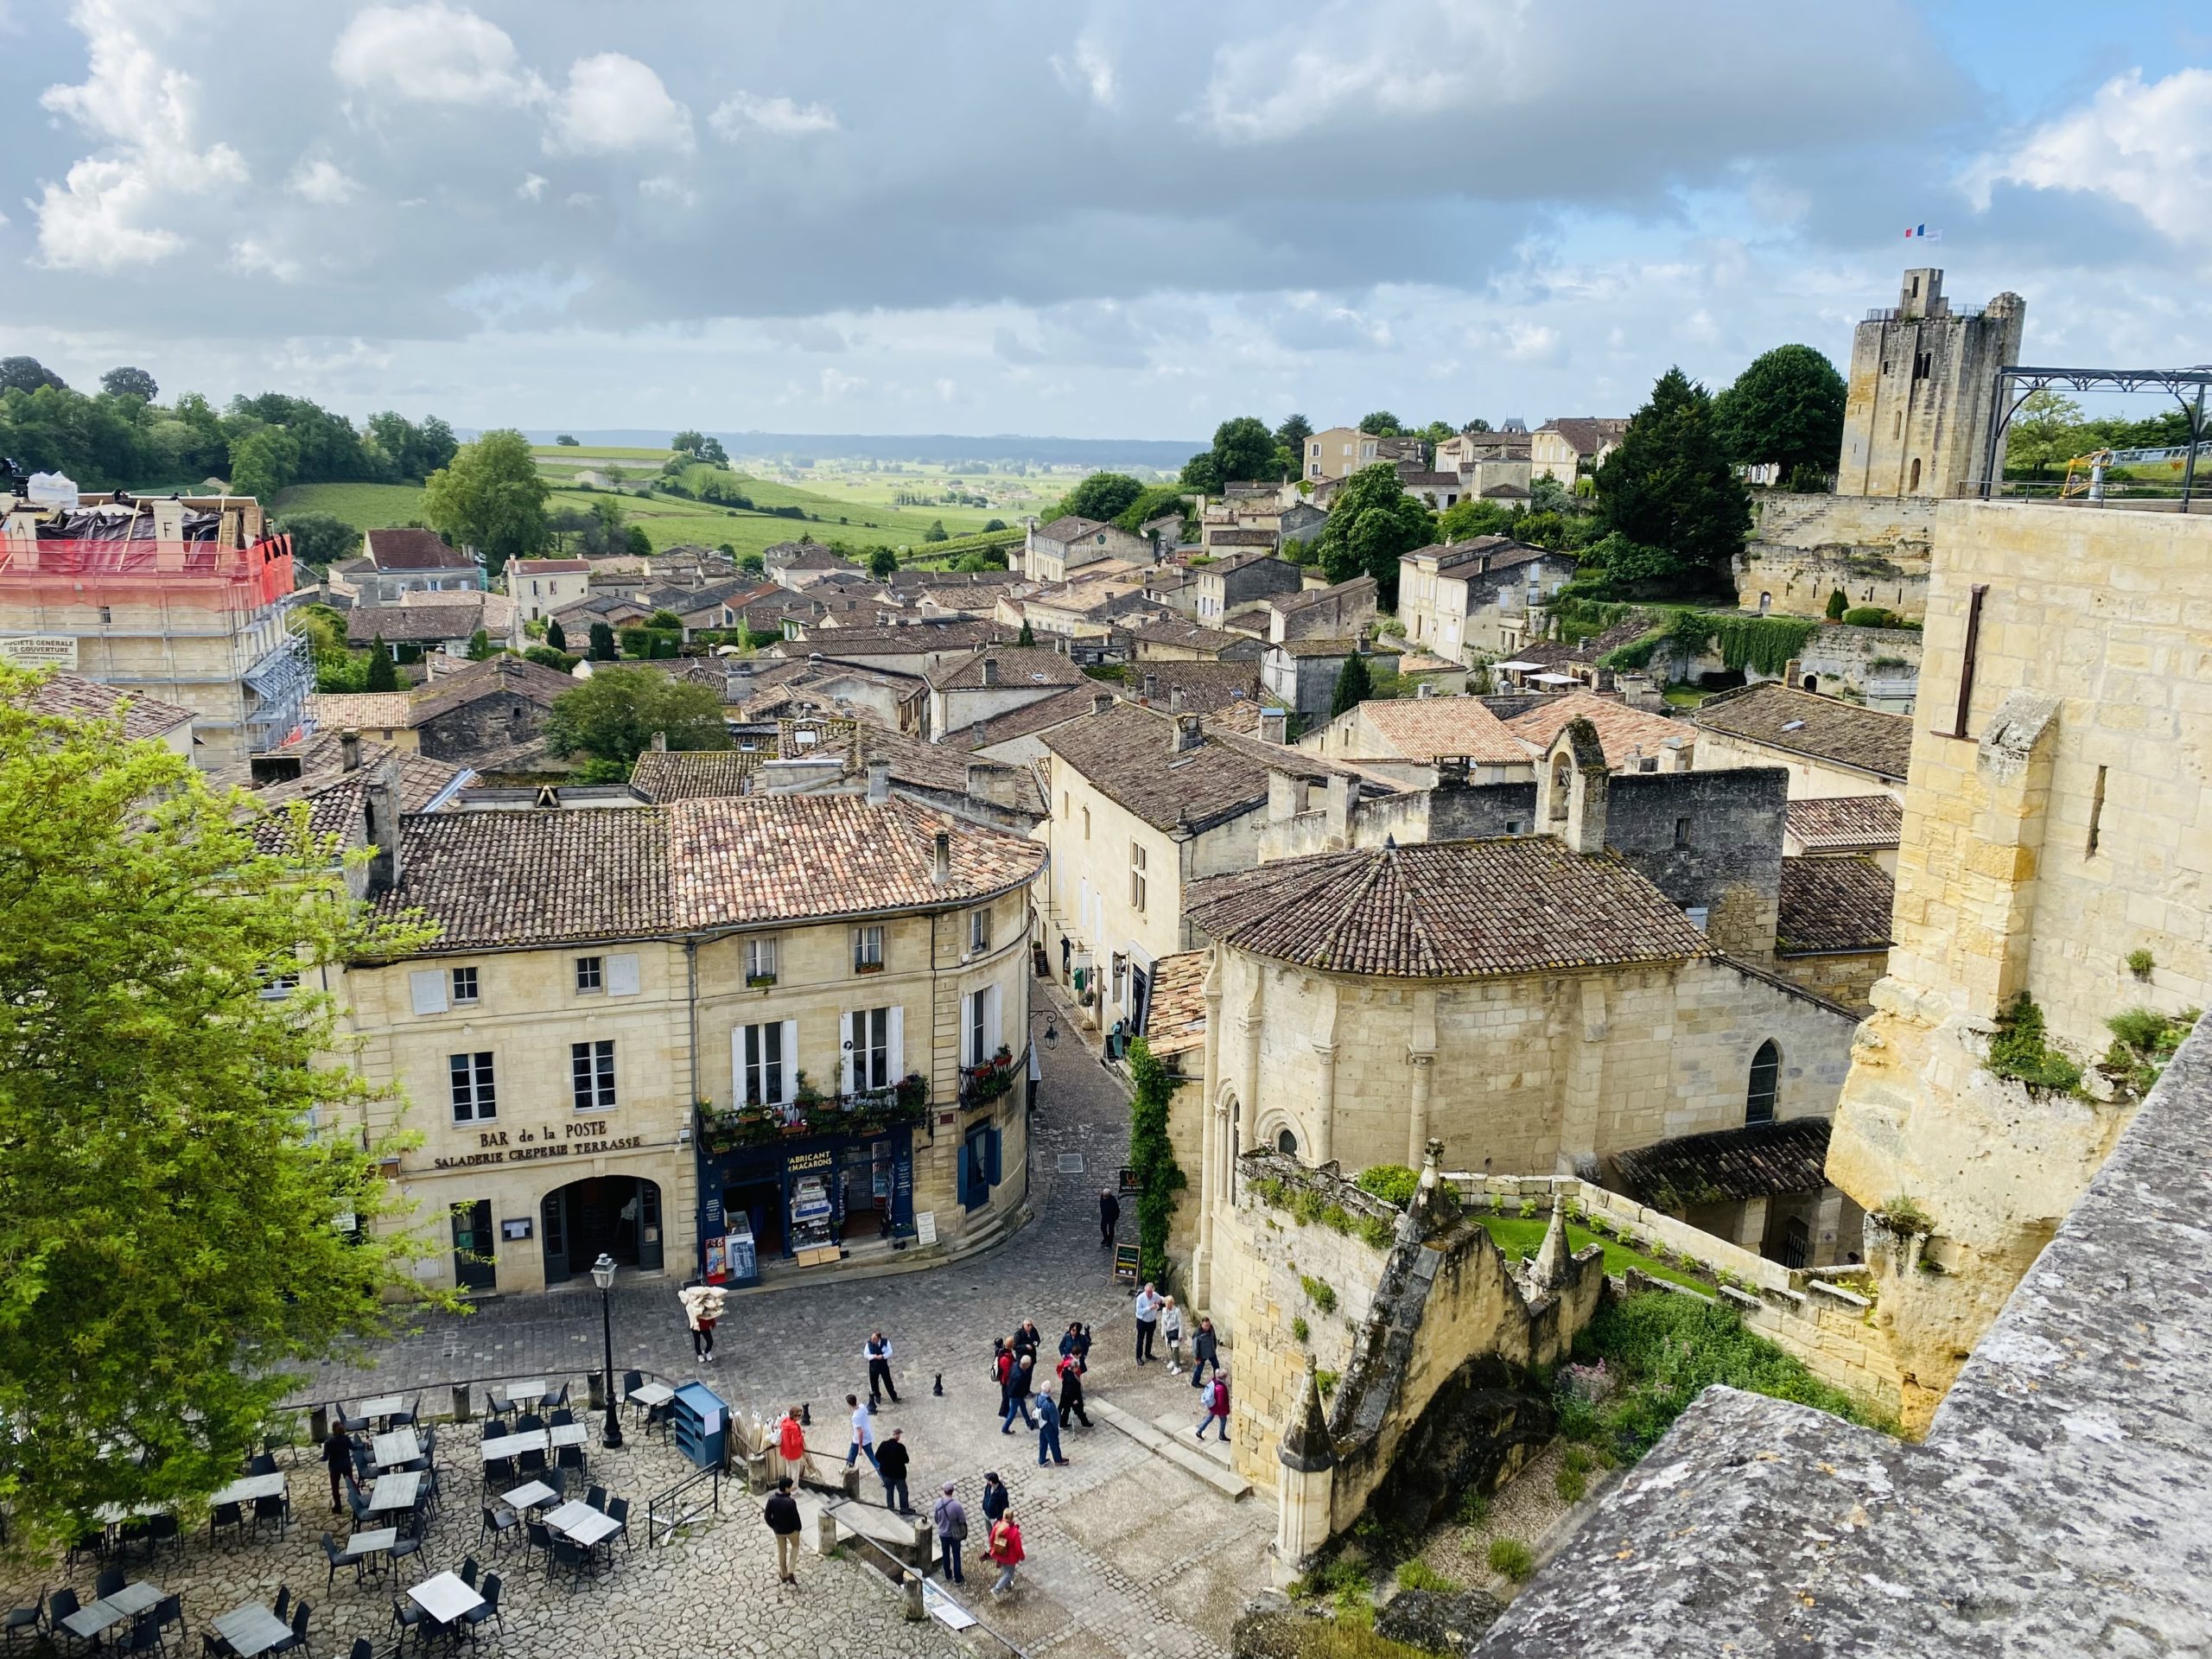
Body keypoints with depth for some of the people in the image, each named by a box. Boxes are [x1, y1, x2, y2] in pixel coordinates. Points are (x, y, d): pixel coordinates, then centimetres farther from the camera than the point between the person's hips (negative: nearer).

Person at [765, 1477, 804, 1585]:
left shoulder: (771, 1500, -18)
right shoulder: (791, 1502, -30)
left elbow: (767, 1516, -8)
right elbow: (795, 1517, -21)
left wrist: (773, 1526, 10)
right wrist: (798, 1528, -1)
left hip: (778, 1530, 3)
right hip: (791, 1529, -3)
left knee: (781, 1551, 24)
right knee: (795, 1546, 26)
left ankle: (783, 1575, 39)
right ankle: (791, 1572, 18)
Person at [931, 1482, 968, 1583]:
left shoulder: (938, 1502, -16)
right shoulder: (956, 1504, -29)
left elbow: (936, 1519, -2)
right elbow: (962, 1520, -18)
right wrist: (963, 1513, 3)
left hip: (942, 1534, 3)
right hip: (954, 1534, -3)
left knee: (945, 1555, 23)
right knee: (956, 1556, 15)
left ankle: (948, 1576, 39)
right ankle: (958, 1579, 26)